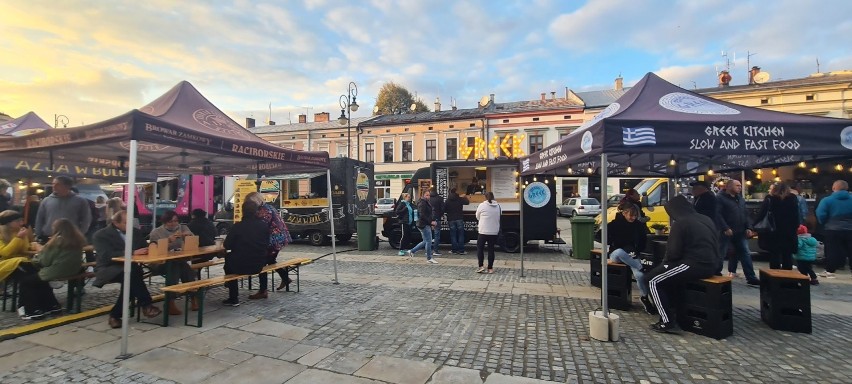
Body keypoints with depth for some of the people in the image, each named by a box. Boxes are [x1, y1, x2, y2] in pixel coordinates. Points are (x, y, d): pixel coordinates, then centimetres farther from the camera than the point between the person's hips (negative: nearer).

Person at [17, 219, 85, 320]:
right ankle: (52, 305, 25)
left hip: (57, 272, -9)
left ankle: (35, 311, 10)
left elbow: (45, 261, -10)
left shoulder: (58, 240, -17)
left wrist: (41, 250, 7)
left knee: (25, 280, 10)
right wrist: (45, 249, 16)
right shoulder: (78, 239, 6)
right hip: (73, 270, 9)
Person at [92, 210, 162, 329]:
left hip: (130, 269, 4)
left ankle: (115, 314, -17)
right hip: (108, 269, -4)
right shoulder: (100, 235, -4)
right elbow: (106, 255, -18)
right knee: (131, 274, -36)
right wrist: (133, 252, -28)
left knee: (130, 279, -32)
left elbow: (146, 247, 14)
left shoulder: (135, 232, 12)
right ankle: (146, 304, -27)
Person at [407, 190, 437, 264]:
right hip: (424, 225, -11)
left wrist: (432, 221, 14)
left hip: (427, 224, 11)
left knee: (426, 241, 15)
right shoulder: (422, 204, -14)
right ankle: (429, 258, 2)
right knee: (428, 241, -6)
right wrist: (431, 222, -22)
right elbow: (422, 215, -22)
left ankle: (411, 251, 22)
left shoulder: (427, 203, 19)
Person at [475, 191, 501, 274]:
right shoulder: (498, 206, 2)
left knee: (480, 248, 8)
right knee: (491, 249, 9)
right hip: (494, 232, 4)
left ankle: (481, 266, 0)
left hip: (483, 231, -3)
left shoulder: (482, 205, -9)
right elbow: (499, 218, 9)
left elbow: (477, 217, 3)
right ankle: (490, 268, 12)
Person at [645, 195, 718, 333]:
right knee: (667, 275, 25)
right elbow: (714, 245, 25)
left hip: (695, 265, -9)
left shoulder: (680, 224, -11)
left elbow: (673, 252, -13)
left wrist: (665, 262, 8)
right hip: (709, 264, 9)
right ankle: (672, 310, 24)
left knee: (652, 280, -1)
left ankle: (668, 322, -6)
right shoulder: (706, 220, 16)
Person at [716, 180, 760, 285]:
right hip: (727, 232, -7)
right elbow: (718, 215, -15)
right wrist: (725, 228, -21)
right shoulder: (720, 198, -7)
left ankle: (751, 278, 10)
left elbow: (746, 215, 19)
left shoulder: (741, 199, 17)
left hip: (740, 232, 7)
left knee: (746, 254, 5)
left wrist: (748, 228, 7)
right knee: (721, 255, 2)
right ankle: (716, 275, 14)